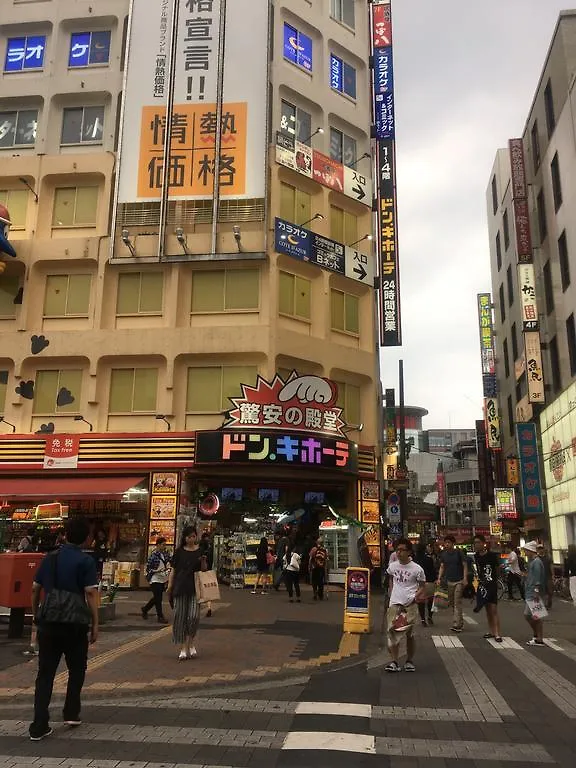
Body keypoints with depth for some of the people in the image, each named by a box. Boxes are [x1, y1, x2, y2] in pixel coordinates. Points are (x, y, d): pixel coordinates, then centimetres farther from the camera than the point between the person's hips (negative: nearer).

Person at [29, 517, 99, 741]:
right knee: (76, 669, 18)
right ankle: (71, 713, 22)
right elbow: (90, 593, -13)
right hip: (75, 623, -3)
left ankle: (39, 725, 3)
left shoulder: (49, 558, 8)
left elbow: (35, 588, 11)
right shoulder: (86, 561, -7)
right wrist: (95, 624, -7)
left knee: (45, 673, 7)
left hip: (48, 622, 4)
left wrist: (36, 614, 22)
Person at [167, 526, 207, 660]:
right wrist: (169, 586, 1)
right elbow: (173, 570, 8)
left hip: (195, 589, -1)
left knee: (194, 616, -10)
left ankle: (190, 644, 13)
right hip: (180, 588, 1)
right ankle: (183, 649, 11)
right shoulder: (179, 552, 6)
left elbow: (204, 570, 8)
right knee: (180, 618, 1)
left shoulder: (200, 551, 7)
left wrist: (203, 562, -12)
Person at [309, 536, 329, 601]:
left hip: (315, 567, -2)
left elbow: (311, 559, -3)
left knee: (314, 581, 8)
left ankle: (315, 593, -2)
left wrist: (309, 566, 4)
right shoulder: (325, 550, 2)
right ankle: (321, 595, 11)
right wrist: (326, 567, 5)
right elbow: (326, 560, -2)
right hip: (322, 568, 2)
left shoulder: (314, 549, -3)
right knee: (321, 582, 11)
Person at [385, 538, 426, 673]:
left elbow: (422, 586, 0)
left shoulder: (417, 569, -9)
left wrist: (415, 596, -16)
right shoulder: (392, 566, 2)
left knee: (410, 634, 8)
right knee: (393, 632, -2)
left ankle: (409, 661, 22)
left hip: (410, 605, -3)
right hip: (394, 603, 3)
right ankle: (394, 662, 4)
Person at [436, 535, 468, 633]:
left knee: (457, 603, -10)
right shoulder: (443, 554, 8)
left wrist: (465, 578, -14)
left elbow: (465, 565, -5)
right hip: (449, 581, 5)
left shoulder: (458, 553, -5)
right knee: (452, 603, 9)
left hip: (459, 581, -5)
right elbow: (442, 567, 12)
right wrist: (439, 578, 1)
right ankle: (460, 623, 21)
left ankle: (456, 624, -12)